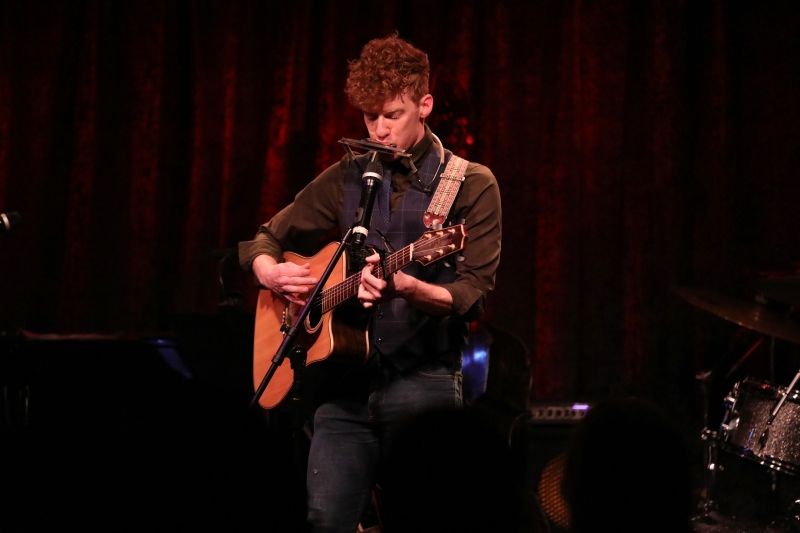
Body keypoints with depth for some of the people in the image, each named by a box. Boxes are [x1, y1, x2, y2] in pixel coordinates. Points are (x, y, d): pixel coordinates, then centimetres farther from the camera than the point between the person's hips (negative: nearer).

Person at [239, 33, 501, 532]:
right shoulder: (347, 178, 13)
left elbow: (472, 296, -7)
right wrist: (272, 272, -2)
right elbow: (264, 239, 21)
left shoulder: (471, 186, 1)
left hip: (424, 383, -3)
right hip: (347, 381, 3)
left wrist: (406, 288, -25)